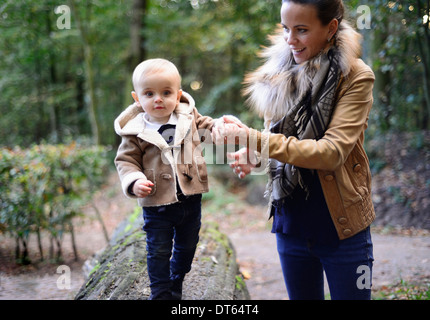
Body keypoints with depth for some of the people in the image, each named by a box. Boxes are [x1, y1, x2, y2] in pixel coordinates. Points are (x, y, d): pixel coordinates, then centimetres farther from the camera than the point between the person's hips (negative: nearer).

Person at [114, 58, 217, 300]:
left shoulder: (189, 116, -2)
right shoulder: (135, 131, -11)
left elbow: (206, 126, 17)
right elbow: (126, 160, -8)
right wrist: (134, 181, -25)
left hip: (191, 199, 4)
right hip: (157, 203, -4)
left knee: (187, 247, 21)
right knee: (159, 252, 7)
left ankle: (176, 285, 44)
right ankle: (161, 293, 25)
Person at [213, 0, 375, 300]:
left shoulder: (355, 77, -12)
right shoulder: (280, 73, 2)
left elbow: (332, 152, -22)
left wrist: (255, 139, -28)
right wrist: (250, 155, -12)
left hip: (341, 227, -4)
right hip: (290, 223, 5)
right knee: (301, 295, 18)